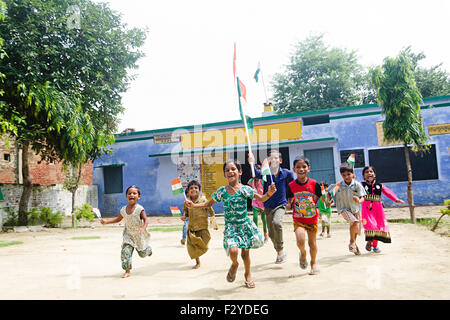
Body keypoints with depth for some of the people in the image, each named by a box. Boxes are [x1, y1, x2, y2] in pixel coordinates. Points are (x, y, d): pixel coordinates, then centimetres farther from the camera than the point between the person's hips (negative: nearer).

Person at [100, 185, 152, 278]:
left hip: (139, 235, -3)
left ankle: (148, 248, 49)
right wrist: (106, 222, 2)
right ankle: (128, 271, -2)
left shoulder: (139, 209, -19)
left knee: (142, 253, 13)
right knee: (126, 251, -13)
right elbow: (118, 219, 11)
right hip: (128, 235, 3)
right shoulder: (123, 209, -4)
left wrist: (143, 228, -40)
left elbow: (146, 219, -21)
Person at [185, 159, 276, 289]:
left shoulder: (244, 189, -8)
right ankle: (234, 265, 17)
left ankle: (248, 274, 40)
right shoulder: (221, 191, -1)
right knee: (233, 250, -20)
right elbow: (209, 203, 10)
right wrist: (194, 205, -1)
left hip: (245, 224, 0)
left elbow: (261, 198, -8)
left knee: (245, 253, 10)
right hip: (230, 226, 1)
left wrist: (269, 193, -29)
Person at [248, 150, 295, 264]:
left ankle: (281, 250, -12)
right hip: (268, 206, 2)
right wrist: (252, 164, -44)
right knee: (271, 234, 9)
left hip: (280, 205, -2)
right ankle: (279, 253, 36)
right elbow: (256, 174, -27)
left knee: (276, 223, -31)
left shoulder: (287, 173, -4)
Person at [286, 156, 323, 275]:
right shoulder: (291, 185, -6)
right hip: (298, 219, -1)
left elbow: (318, 199, 5)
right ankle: (303, 253, 16)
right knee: (300, 240, -20)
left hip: (312, 218, 1)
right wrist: (289, 205, -14)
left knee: (312, 242, 12)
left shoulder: (314, 183, -7)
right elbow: (290, 201, 4)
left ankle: (314, 263, 37)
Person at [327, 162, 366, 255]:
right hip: (344, 209, -3)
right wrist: (329, 200, -16)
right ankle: (352, 241, -5)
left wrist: (359, 201, -35)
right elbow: (329, 193, 1)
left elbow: (362, 198, -14)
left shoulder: (357, 185, -11)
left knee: (357, 229, 15)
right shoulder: (338, 185, -12)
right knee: (355, 222, -28)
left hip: (355, 209, 3)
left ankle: (354, 244, 44)